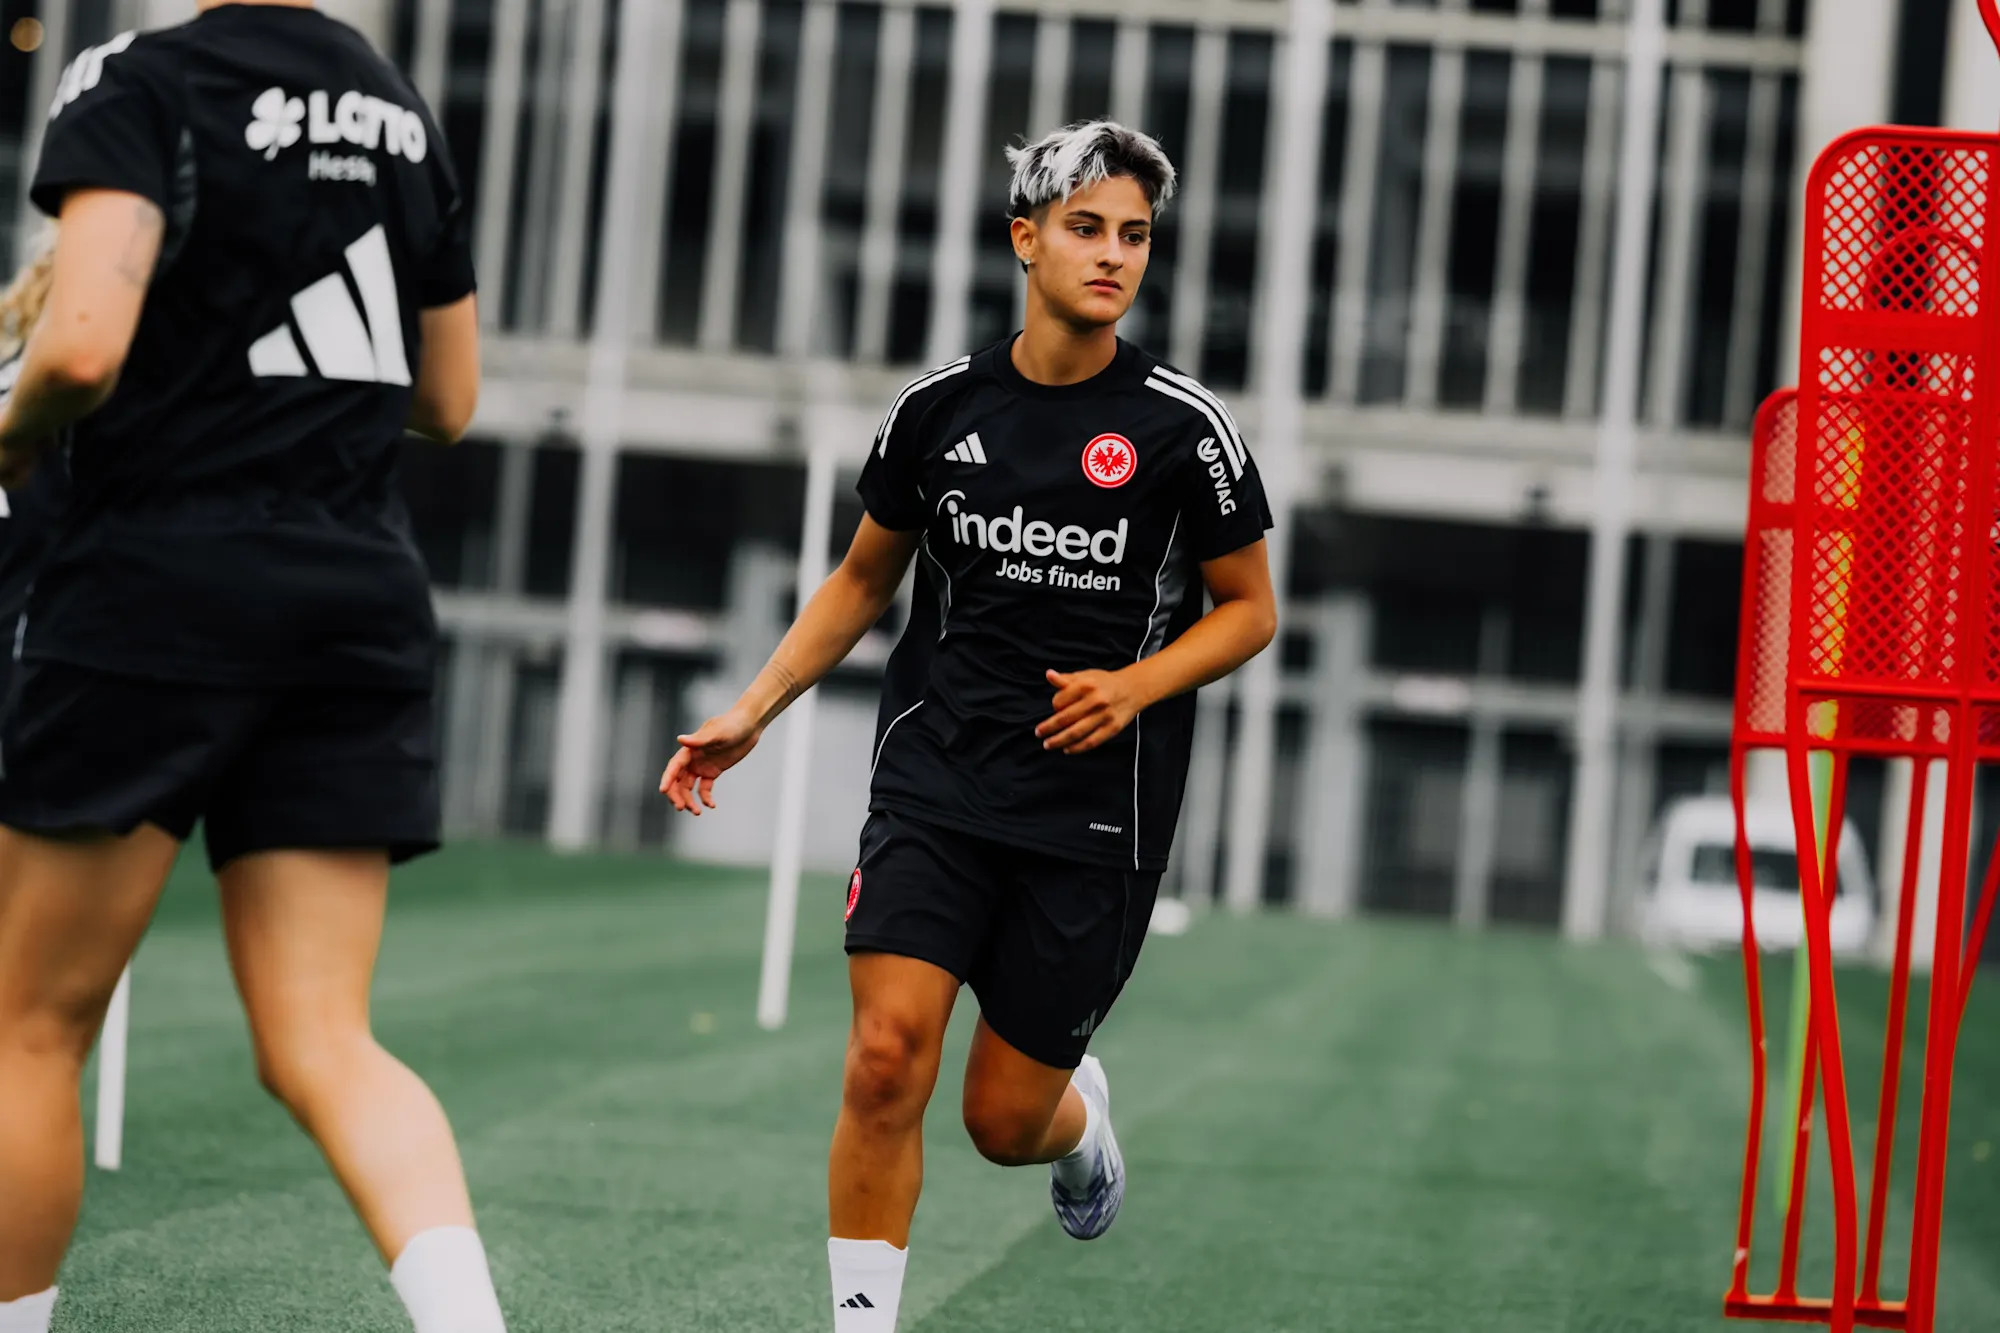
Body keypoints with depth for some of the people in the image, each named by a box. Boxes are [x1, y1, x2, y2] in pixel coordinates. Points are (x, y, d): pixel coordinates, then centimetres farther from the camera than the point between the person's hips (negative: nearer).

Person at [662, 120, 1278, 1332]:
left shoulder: (1184, 427, -5)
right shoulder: (939, 407, 2)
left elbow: (1248, 609, 4)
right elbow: (866, 578, 17)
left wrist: (1133, 687, -13)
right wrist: (754, 712, 9)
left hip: (1099, 808, -1)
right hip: (936, 781, 1)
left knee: (1006, 1119, 3)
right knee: (887, 1059, -16)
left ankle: (1082, 1115, 41)